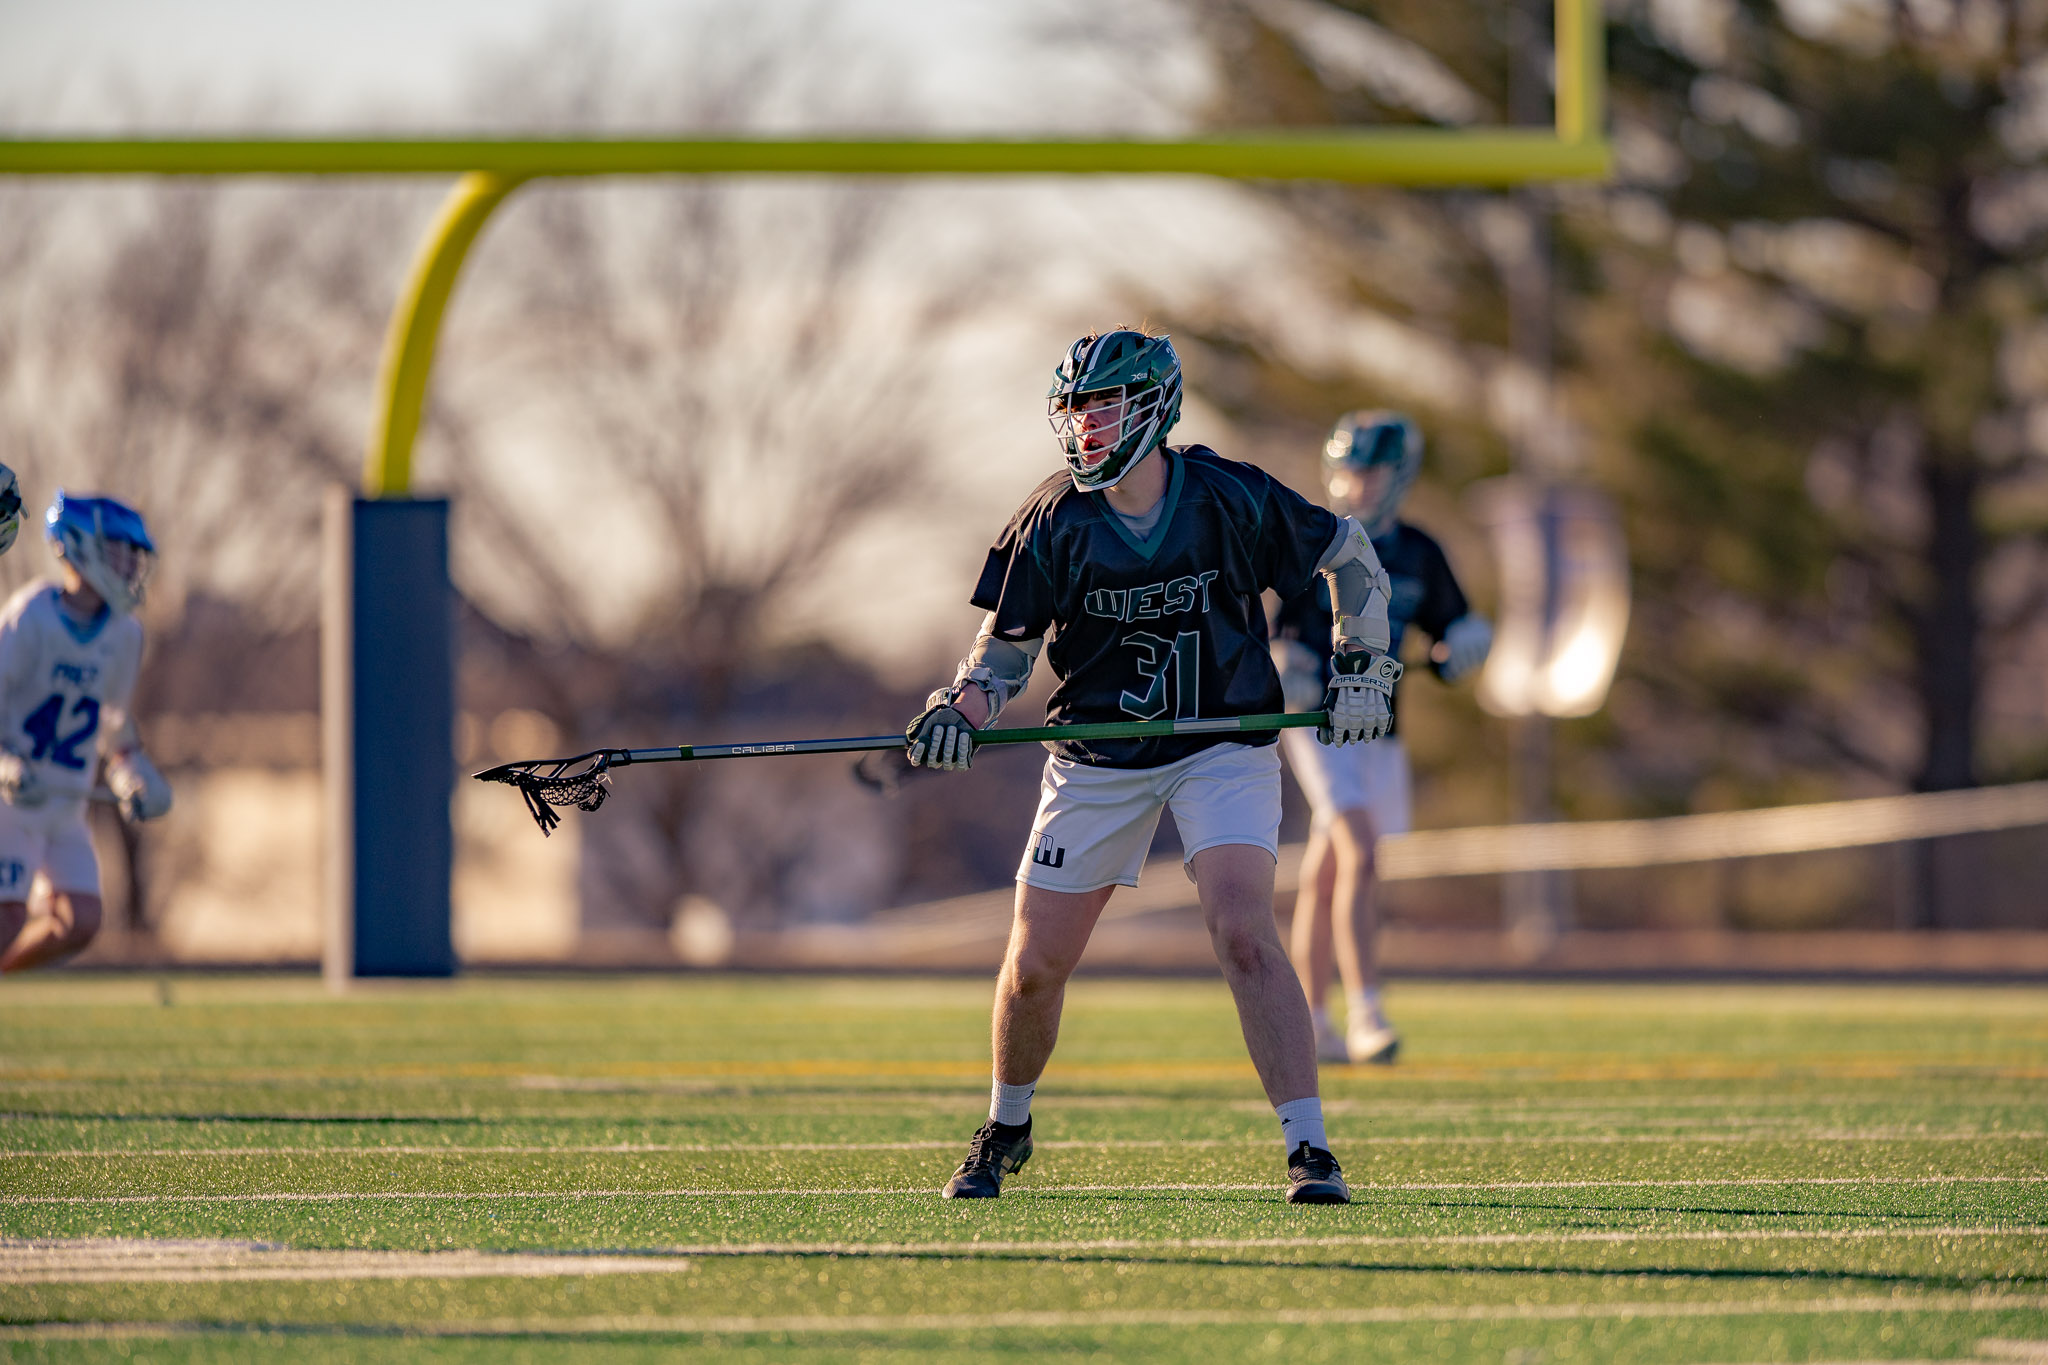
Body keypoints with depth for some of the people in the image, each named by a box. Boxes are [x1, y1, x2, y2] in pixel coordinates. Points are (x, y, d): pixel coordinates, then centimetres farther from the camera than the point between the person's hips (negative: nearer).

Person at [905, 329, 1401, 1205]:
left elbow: (1347, 552, 4)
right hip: (1098, 762, 2)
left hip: (1223, 751, -2)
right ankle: (1005, 1130, 33)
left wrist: (1362, 668, -1)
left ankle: (1309, 1151, -20)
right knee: (1033, 967, 5)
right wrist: (960, 710, -18)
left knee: (1243, 936, -23)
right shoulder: (1052, 524, -9)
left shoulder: (1230, 499, -13)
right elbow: (1008, 644, 1)